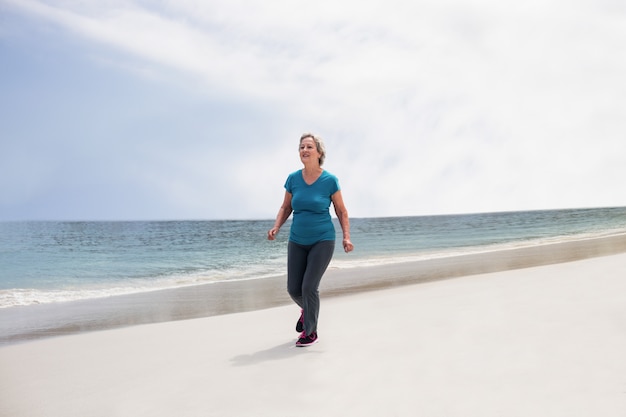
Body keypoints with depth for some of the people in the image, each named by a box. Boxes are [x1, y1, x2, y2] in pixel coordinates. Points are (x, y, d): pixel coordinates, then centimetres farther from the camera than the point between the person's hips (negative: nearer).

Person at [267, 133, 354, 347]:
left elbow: (341, 211, 0)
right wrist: (276, 227, -8)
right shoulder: (293, 179, -2)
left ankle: (310, 332, 10)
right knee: (293, 289, 4)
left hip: (322, 241, -3)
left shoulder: (329, 180, -10)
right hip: (297, 241, 4)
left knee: (309, 287, -11)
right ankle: (307, 310, 39)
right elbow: (286, 207, 9)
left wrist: (346, 237, -11)